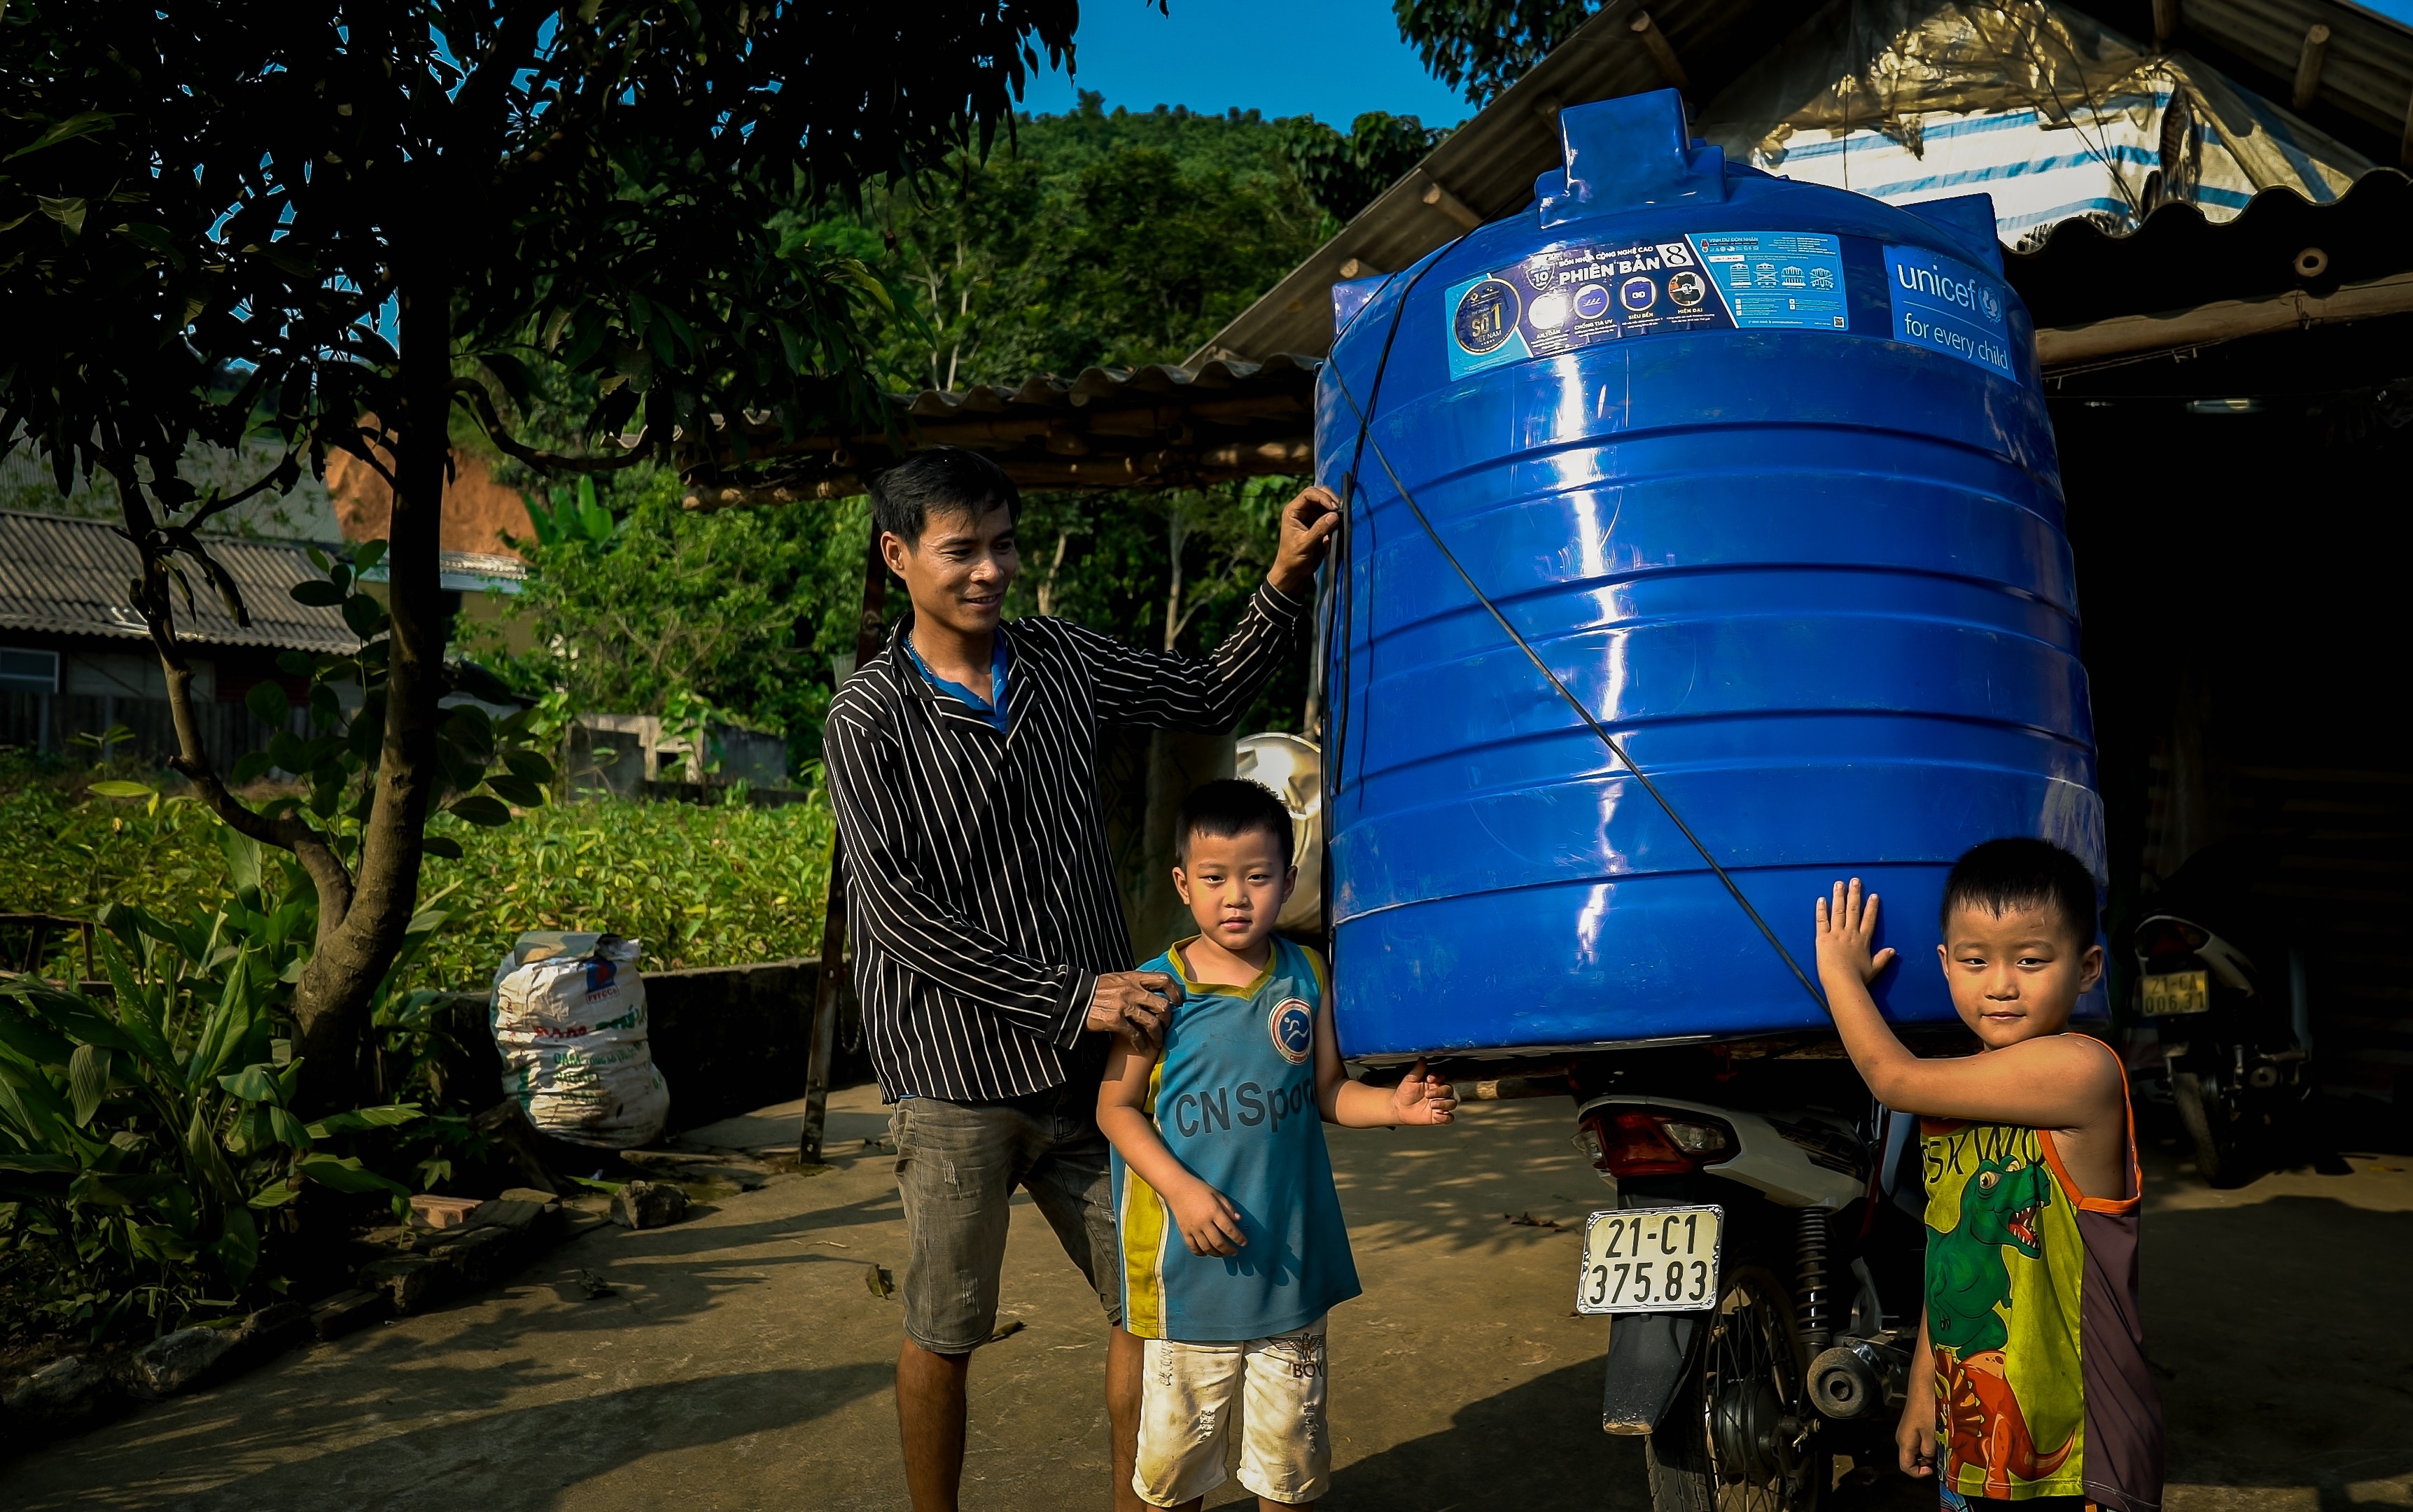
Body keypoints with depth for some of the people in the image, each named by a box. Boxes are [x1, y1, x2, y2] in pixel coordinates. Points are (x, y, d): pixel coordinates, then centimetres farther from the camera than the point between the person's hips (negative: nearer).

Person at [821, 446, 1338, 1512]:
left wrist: (1287, 580, 5)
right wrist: (1070, 1000, -17)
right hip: (956, 1080, -4)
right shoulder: (868, 719, -9)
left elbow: (1210, 697, 19)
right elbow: (897, 913, -15)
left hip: (1087, 1064, 5)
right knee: (943, 1333, 9)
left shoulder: (1061, 661, 6)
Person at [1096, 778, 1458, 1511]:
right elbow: (1117, 1107, -7)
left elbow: (1327, 1091, 6)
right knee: (1176, 1436, 12)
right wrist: (1180, 1189, -18)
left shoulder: (1306, 977, -1)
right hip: (1191, 1256, -2)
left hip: (1289, 1255, 2)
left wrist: (1393, 1104, -12)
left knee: (1289, 1437, 16)